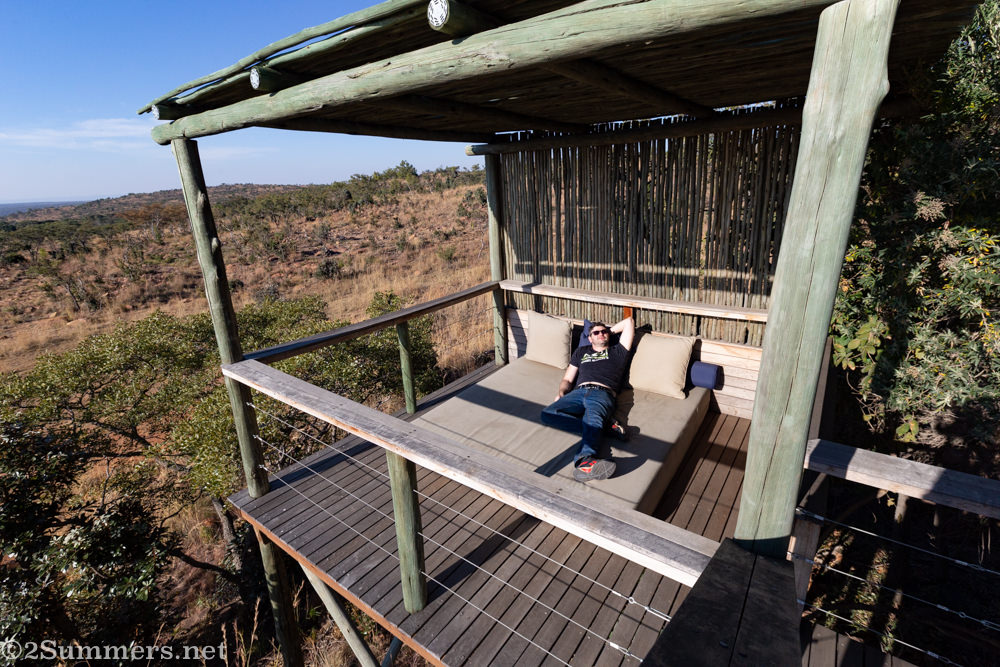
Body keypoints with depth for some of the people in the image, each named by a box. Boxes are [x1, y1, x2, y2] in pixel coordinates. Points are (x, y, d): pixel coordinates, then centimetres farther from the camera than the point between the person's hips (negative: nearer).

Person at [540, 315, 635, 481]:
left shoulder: (617, 352, 26)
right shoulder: (581, 351, 34)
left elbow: (629, 321, 25)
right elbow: (567, 379, 28)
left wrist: (610, 331, 37)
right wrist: (561, 393, 7)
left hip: (602, 394, -3)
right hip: (579, 392, 3)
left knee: (592, 419, -38)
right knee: (548, 414, -28)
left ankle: (584, 462, -63)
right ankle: (605, 424, -30)